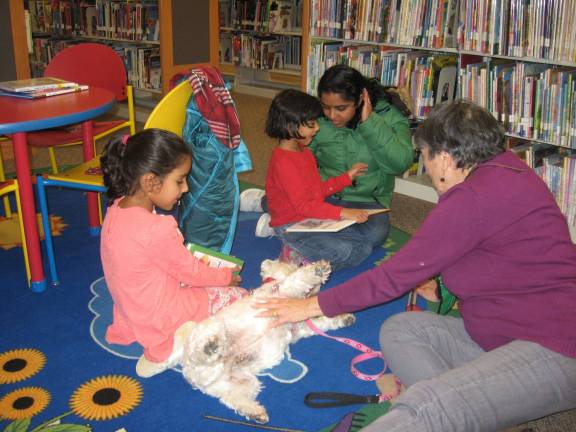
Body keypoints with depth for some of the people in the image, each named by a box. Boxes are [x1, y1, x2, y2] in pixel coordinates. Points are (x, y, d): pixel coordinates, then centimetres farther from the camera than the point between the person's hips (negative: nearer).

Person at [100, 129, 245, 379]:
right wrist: (227, 276, 2)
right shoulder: (157, 229, -32)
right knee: (239, 297, 5)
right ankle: (183, 339, -5)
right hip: (161, 318, -9)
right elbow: (190, 272, -16)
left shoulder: (117, 209, -6)